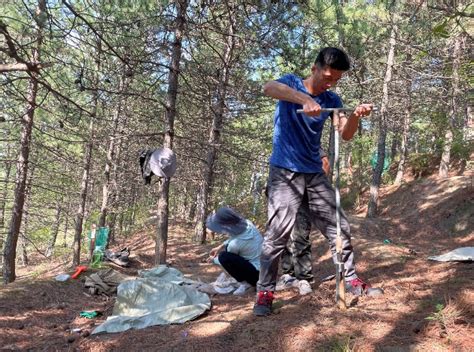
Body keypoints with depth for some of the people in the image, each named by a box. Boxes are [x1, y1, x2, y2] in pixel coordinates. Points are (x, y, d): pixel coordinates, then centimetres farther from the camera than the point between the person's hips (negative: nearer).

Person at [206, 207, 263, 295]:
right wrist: (221, 246, 12)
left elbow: (225, 259, -4)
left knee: (224, 257, -21)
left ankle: (246, 283, -5)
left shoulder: (235, 243, -26)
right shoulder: (247, 224, -9)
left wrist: (213, 259, 16)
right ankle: (249, 280, 16)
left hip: (258, 273, -8)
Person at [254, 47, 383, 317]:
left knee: (339, 228, 8)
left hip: (315, 173, 5)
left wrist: (356, 116, -21)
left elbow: (346, 135, 0)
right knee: (277, 234, -9)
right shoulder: (292, 84, -3)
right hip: (285, 172, -5)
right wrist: (305, 99, -41)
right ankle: (265, 292, 2)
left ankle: (350, 279, 25)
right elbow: (268, 88, -27)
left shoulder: (332, 100, 9)